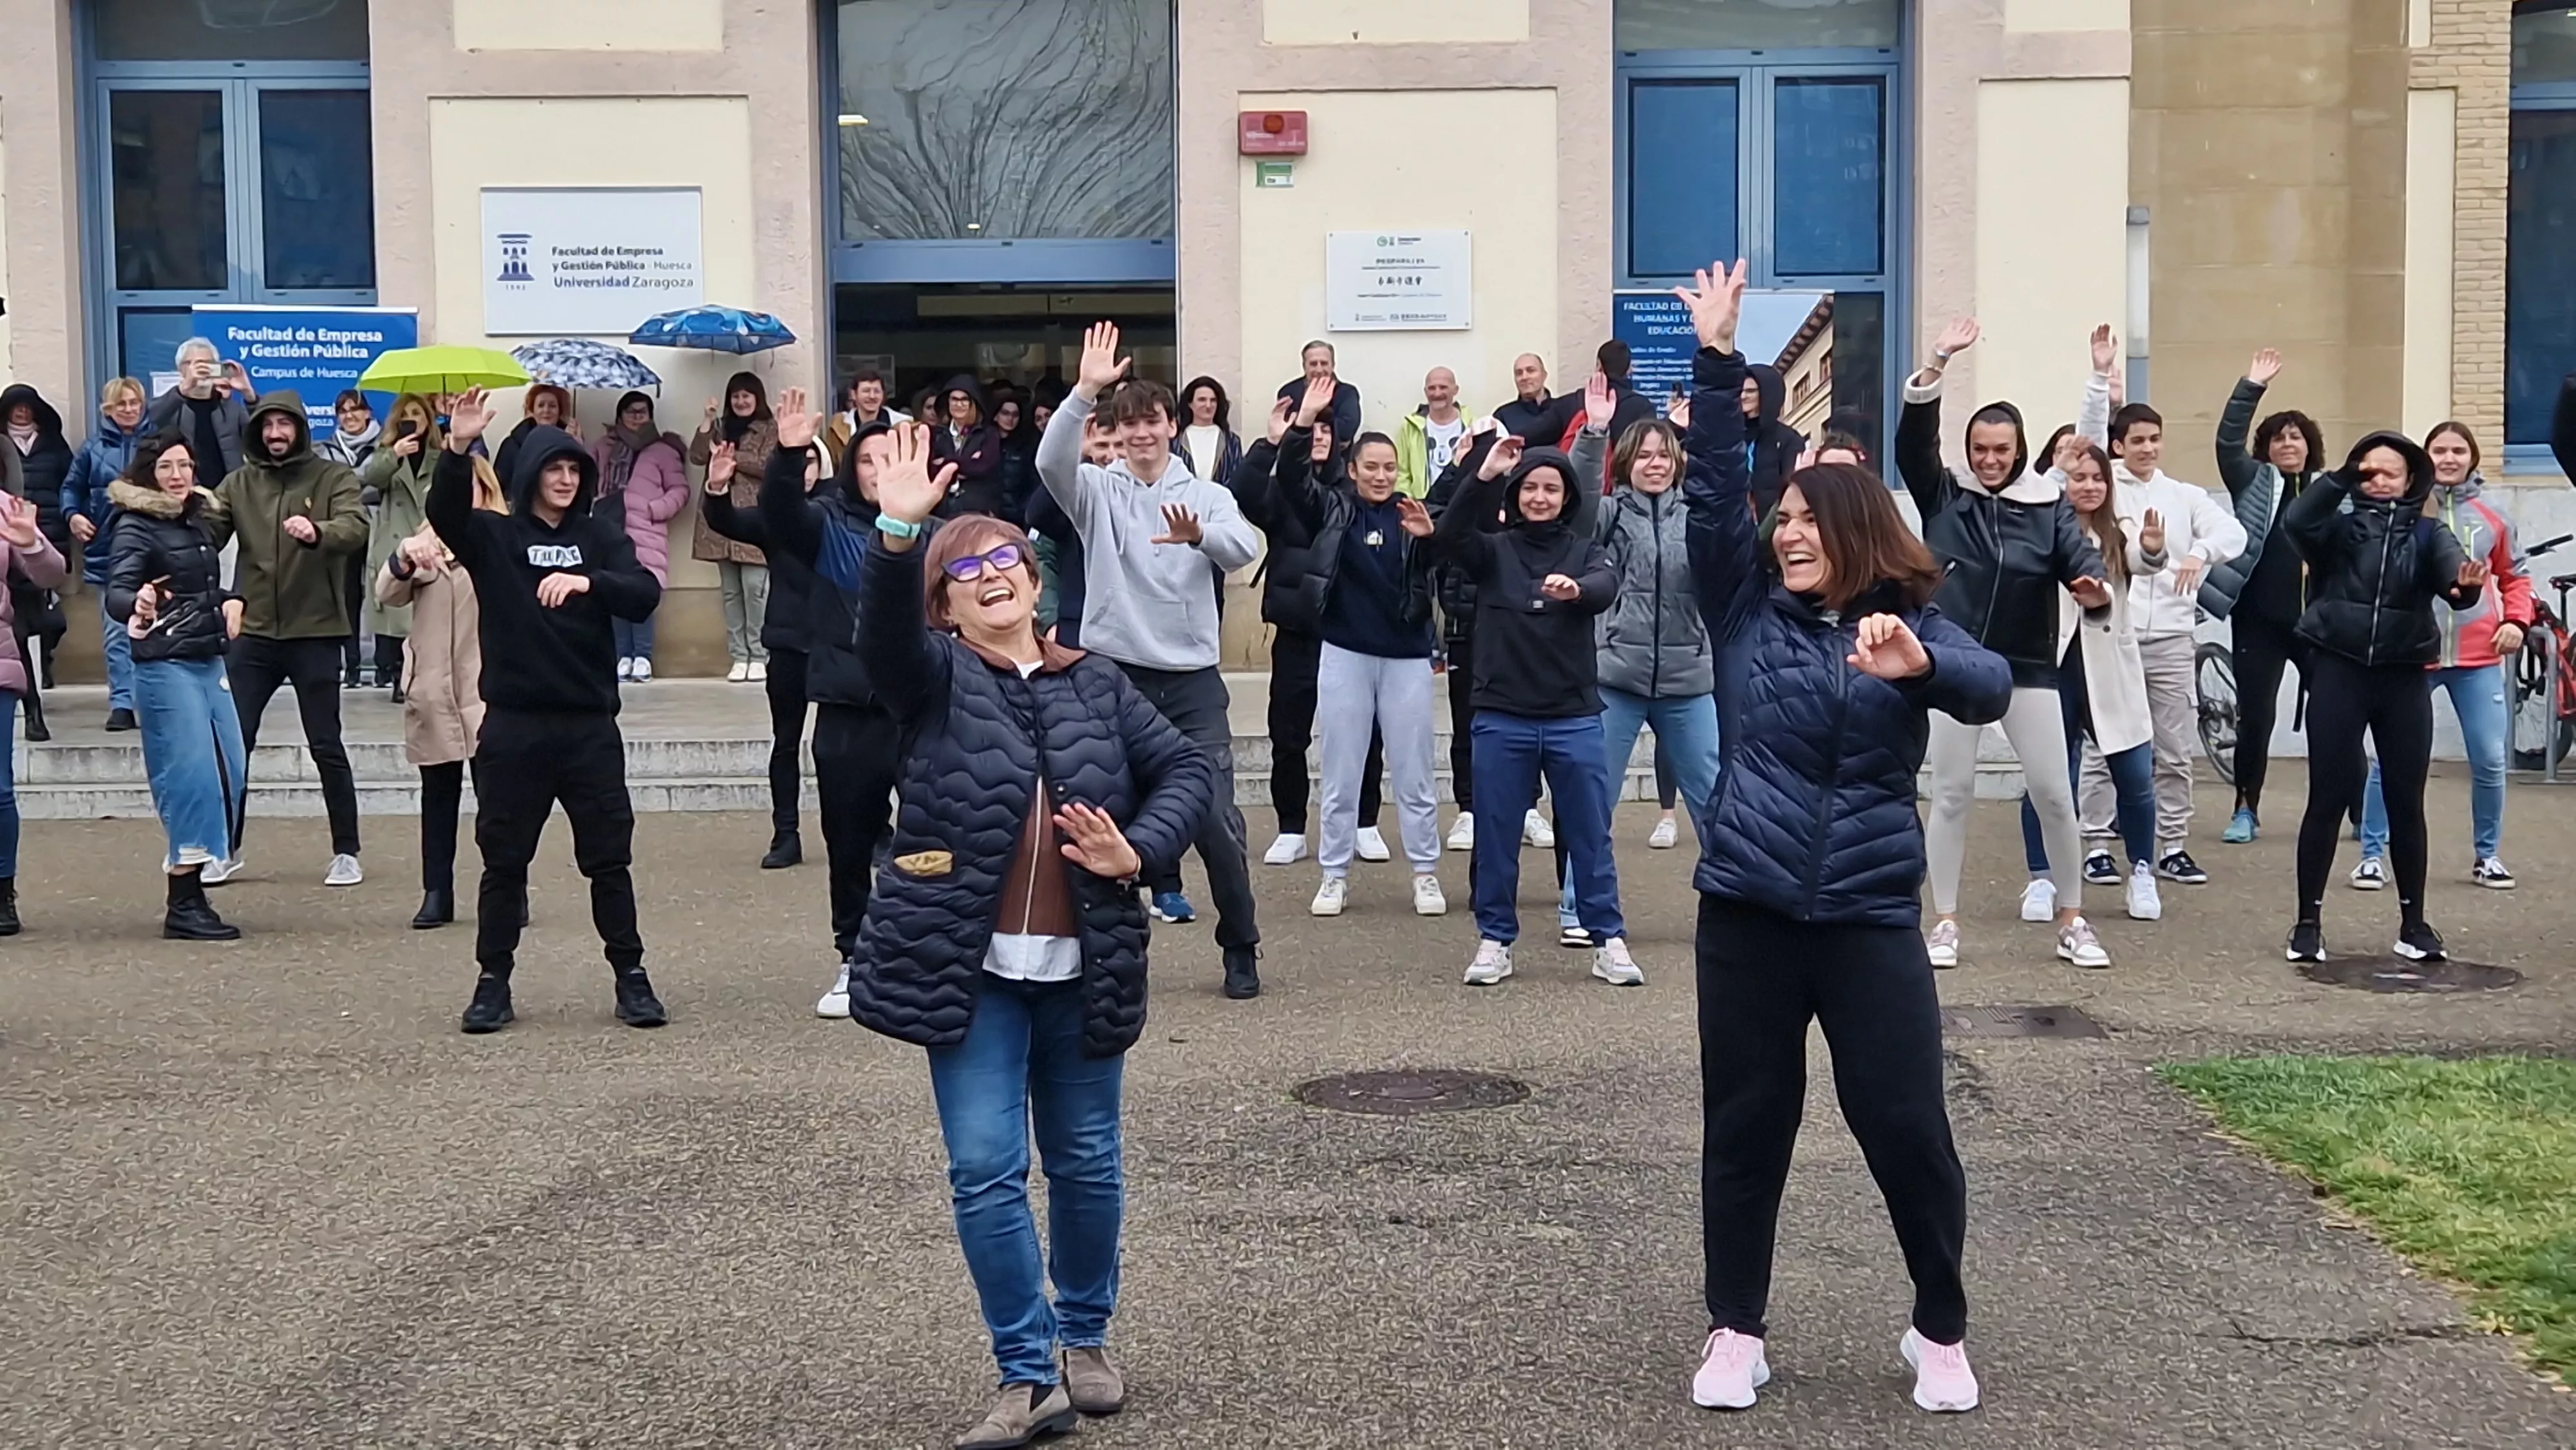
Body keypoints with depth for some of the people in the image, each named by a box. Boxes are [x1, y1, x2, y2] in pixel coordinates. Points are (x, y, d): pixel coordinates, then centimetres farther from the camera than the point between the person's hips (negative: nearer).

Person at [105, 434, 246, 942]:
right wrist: (137, 605, -44)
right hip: (166, 666, -8)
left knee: (230, 771, 7)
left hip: (209, 661, 8)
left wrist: (229, 601, 7)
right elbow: (116, 593, -23)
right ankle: (183, 906, -6)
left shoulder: (199, 519, 12)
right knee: (191, 777, -11)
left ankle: (192, 876, 16)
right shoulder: (136, 527, -10)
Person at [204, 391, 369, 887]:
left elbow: (356, 528, -19)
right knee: (234, 742, 6)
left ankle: (346, 852, 14)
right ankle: (226, 849, 18)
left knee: (326, 746, 4)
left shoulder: (333, 478, -2)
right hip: (253, 632, 3)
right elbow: (208, 534, -3)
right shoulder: (239, 483, 8)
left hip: (316, 632, -3)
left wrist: (317, 532, -39)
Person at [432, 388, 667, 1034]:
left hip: (590, 725, 1)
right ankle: (493, 981, 16)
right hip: (514, 725, -1)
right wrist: (459, 449, -34)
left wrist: (588, 582, -28)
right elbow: (445, 513, -17)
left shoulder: (601, 536, 6)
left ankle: (631, 976, 13)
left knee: (610, 857, 4)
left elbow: (645, 594, -9)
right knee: (504, 859, 6)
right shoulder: (494, 536, 3)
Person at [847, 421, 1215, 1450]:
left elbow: (1189, 768, 9)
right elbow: (882, 632, -22)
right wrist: (897, 531, -40)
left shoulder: (1096, 683, 8)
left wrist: (1140, 849, -9)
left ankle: (1086, 1338, 33)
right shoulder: (937, 678, -1)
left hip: (1082, 966, 3)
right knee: (986, 1172, -4)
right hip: (969, 966, -2)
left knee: (1086, 1162, 13)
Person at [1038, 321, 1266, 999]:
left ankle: (1241, 950, 15)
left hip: (1193, 679, 0)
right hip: (1114, 675, 0)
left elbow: (1244, 548, -16)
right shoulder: (1097, 491, 3)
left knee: (1217, 821, -2)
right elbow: (1051, 461, -18)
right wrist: (1084, 391, -32)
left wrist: (1198, 535, -38)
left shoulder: (1207, 496, 4)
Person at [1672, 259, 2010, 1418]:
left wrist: (1918, 667, -41)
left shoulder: (1914, 631, 0)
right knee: (1744, 1125, 8)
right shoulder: (1748, 611, 5)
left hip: (1870, 914, -1)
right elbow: (1711, 495, -6)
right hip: (1747, 909, 2)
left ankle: (1942, 1332, 22)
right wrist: (1717, 364, -15)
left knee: (1907, 1127, 2)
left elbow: (1992, 689, -19)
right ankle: (1736, 1331, 22)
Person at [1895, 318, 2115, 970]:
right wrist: (1938, 362, -21)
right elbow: (1914, 441, -11)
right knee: (1952, 793, 5)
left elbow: (2080, 554, -12)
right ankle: (1945, 922, 14)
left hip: (2028, 668, 0)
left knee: (2054, 793, 2)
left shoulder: (2048, 503, 0)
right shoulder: (1944, 496, 1)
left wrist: (2096, 588, -36)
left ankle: (2072, 921, 16)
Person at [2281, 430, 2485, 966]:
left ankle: (2413, 921, 17)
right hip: (2339, 671, -2)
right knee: (2328, 799, 0)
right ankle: (2309, 920, 7)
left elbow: (2453, 576, -14)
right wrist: (2343, 476, -19)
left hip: (2403, 677, 2)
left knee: (2406, 803, 7)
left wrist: (2467, 584, -36)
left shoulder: (2428, 533, 6)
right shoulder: (2339, 525, 3)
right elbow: (2297, 520, -19)